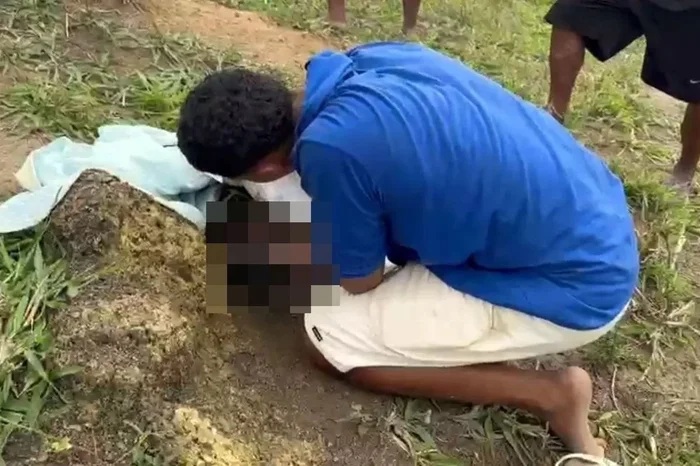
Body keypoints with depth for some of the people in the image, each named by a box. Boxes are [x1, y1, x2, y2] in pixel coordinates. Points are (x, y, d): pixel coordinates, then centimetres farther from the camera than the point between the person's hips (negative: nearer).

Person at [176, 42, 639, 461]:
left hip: (576, 287, -8)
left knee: (329, 338, -2)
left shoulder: (330, 149, -24)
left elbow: (361, 284, -5)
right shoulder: (372, 58, -2)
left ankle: (549, 394, 0)